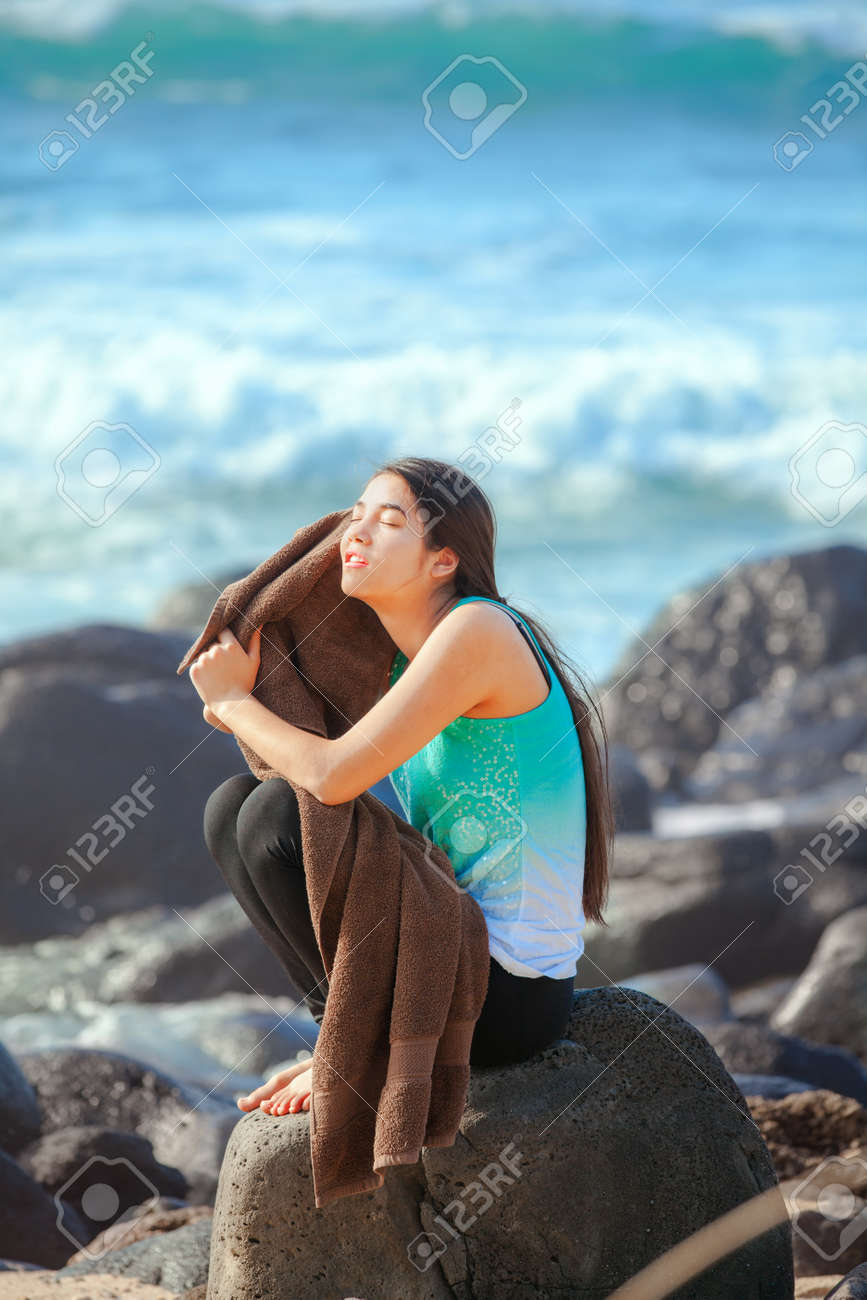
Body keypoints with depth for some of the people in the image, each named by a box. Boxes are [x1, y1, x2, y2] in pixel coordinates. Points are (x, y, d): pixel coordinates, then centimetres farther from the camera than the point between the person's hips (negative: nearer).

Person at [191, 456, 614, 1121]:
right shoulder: (401, 659, 10)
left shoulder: (479, 630, -18)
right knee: (232, 805, 7)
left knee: (274, 812, -19)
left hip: (508, 996, -9)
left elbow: (333, 776, -24)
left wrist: (233, 699, -6)